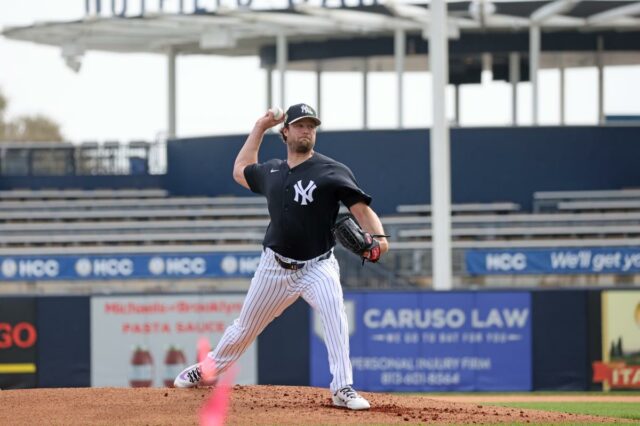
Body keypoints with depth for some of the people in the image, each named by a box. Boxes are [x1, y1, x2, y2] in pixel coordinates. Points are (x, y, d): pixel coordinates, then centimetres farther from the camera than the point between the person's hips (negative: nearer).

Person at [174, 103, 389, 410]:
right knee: (244, 328, 15)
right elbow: (240, 171, 28)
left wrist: (377, 238, -38)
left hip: (317, 266, -4)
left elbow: (362, 210, -18)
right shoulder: (271, 172, 7)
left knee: (334, 310, -32)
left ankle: (343, 390, -31)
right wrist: (259, 128, 22)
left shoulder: (332, 172, -9)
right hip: (275, 268, 4)